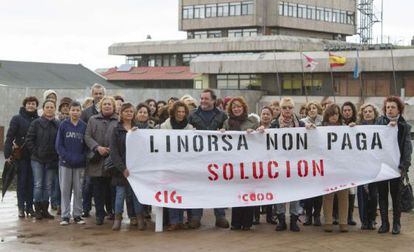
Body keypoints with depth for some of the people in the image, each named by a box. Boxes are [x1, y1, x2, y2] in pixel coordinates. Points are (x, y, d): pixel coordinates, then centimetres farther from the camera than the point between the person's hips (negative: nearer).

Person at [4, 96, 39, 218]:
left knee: (31, 182, 5)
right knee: (22, 181, 1)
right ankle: (21, 207, 7)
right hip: (21, 155, -2)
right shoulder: (17, 119, -1)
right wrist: (8, 154, -12)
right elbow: (9, 137, -5)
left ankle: (29, 206, 13)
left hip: (34, 156, 2)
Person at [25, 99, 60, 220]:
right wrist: (36, 152, -6)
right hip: (37, 160, -2)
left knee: (48, 185, 7)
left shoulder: (58, 124, 2)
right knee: (38, 184, -1)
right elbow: (29, 139, -2)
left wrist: (57, 154, -3)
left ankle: (45, 209, 14)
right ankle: (37, 209, 6)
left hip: (52, 160, 2)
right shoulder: (36, 123, -1)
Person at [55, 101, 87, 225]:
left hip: (80, 164, 1)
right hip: (65, 163, -1)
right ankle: (65, 216, 7)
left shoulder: (84, 126, 3)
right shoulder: (63, 125, 0)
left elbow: (86, 145, 5)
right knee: (65, 190, 2)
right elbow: (59, 144, -2)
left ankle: (77, 215, 13)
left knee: (78, 190, 6)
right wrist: (67, 157, -13)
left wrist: (82, 158, -10)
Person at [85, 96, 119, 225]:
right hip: (96, 161, 1)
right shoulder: (93, 120, 12)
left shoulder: (119, 121, 6)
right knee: (98, 189, 1)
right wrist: (97, 147, -11)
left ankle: (111, 211, 20)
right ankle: (100, 214, 7)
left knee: (111, 189, 4)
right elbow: (87, 136, 4)